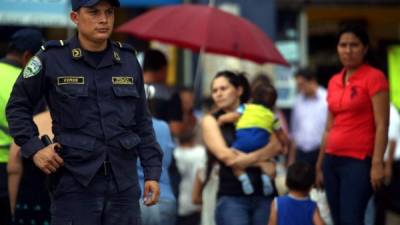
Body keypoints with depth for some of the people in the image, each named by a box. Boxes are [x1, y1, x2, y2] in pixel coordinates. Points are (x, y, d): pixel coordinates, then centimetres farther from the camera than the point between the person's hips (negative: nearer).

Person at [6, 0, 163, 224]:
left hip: (123, 182, 4)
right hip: (75, 181, -4)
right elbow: (18, 107, 5)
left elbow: (142, 123, 13)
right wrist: (34, 148, -7)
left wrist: (152, 173, 7)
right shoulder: (51, 59, -3)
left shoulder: (128, 61, 8)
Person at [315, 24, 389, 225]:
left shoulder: (374, 78, -6)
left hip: (359, 161, -7)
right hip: (333, 160, 7)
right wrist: (320, 164, 17)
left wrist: (377, 163, -18)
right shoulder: (334, 82, 14)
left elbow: (381, 125, -10)